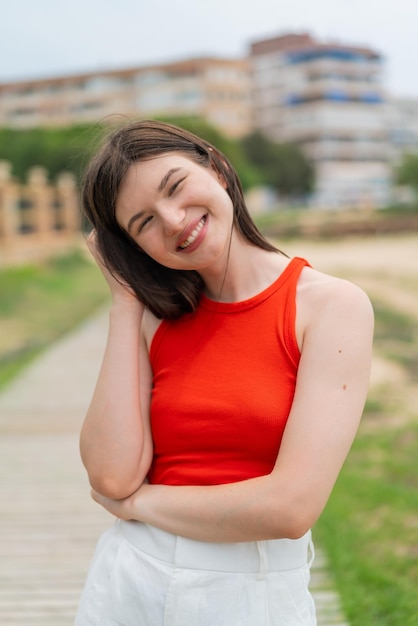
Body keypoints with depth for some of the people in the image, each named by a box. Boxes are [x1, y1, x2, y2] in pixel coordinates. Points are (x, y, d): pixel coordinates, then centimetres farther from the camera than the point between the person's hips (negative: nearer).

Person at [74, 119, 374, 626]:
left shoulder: (333, 304, -11)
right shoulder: (154, 318, 1)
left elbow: (292, 506, -19)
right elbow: (112, 475, -12)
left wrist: (139, 501, -7)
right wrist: (126, 303, -7)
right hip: (130, 583, 3)